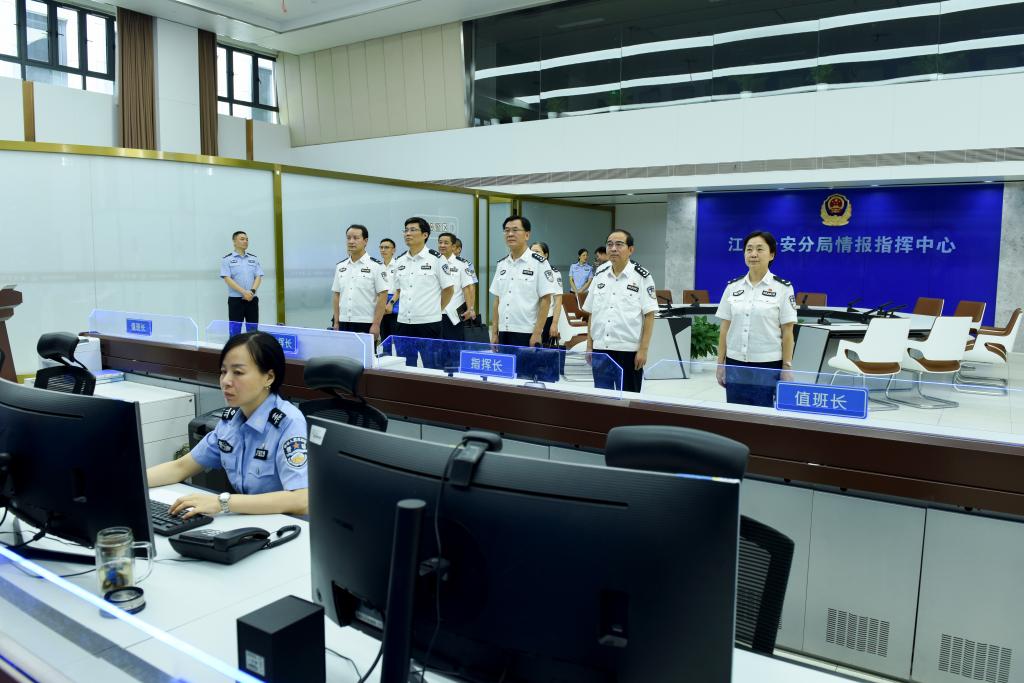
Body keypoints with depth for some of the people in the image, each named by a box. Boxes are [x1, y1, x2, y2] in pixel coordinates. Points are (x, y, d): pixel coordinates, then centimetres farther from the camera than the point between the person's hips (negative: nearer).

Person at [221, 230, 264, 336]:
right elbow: (227, 279, -8)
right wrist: (244, 292, -17)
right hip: (235, 299, -3)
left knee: (253, 330, 5)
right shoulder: (227, 259, 0)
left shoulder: (254, 258, 11)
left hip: (252, 299, 3)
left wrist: (252, 291, -13)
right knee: (235, 331, -2)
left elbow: (258, 277, 6)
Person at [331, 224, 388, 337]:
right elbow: (337, 296, 15)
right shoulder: (340, 266, 12)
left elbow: (382, 297, -9)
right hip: (343, 324, 5)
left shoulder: (377, 266, -5)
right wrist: (336, 322, 9)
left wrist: (376, 324, -14)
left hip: (366, 325, -5)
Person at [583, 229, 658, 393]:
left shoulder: (641, 276, -4)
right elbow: (592, 313, 12)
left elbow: (649, 315, -6)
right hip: (601, 349, 4)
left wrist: (643, 349, -11)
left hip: (628, 350, -4)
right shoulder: (599, 275, 9)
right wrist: (589, 345, 9)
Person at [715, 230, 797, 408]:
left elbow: (787, 332, -4)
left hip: (768, 366, -3)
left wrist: (787, 368, -7)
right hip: (735, 364, 3)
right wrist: (720, 363, 4)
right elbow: (725, 328, 8)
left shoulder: (783, 288, -4)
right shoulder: (733, 286, 5)